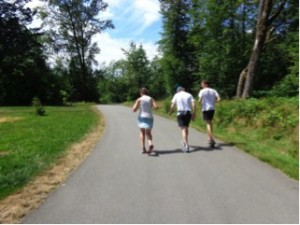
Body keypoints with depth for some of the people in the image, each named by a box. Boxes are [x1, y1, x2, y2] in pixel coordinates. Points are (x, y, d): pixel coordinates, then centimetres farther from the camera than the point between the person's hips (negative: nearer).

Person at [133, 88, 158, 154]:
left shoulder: (139, 100, -5)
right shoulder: (151, 99, 2)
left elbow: (134, 110, -9)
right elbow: (156, 106, -9)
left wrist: (134, 106, 13)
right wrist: (151, 105, 10)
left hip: (141, 117, -1)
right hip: (149, 117, 1)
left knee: (142, 132, 14)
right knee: (148, 133, 11)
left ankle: (143, 148, 5)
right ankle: (150, 143, -18)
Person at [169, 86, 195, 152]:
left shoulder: (176, 95, 5)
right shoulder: (189, 95, 9)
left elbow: (172, 105, -1)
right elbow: (193, 105, -2)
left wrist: (170, 112, 16)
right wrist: (193, 114, 1)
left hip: (180, 113, -3)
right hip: (188, 113, 3)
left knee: (183, 129, -5)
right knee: (186, 128, 19)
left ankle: (186, 145, -16)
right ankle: (185, 141, 33)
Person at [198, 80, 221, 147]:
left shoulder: (202, 91, -6)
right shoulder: (213, 91, 7)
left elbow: (200, 101, -15)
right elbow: (219, 99, -2)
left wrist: (201, 103, 6)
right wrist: (213, 101, 12)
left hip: (205, 109, -5)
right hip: (212, 108, 5)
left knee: (208, 123, -2)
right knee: (210, 122, 19)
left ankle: (212, 139, -11)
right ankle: (210, 138, 27)